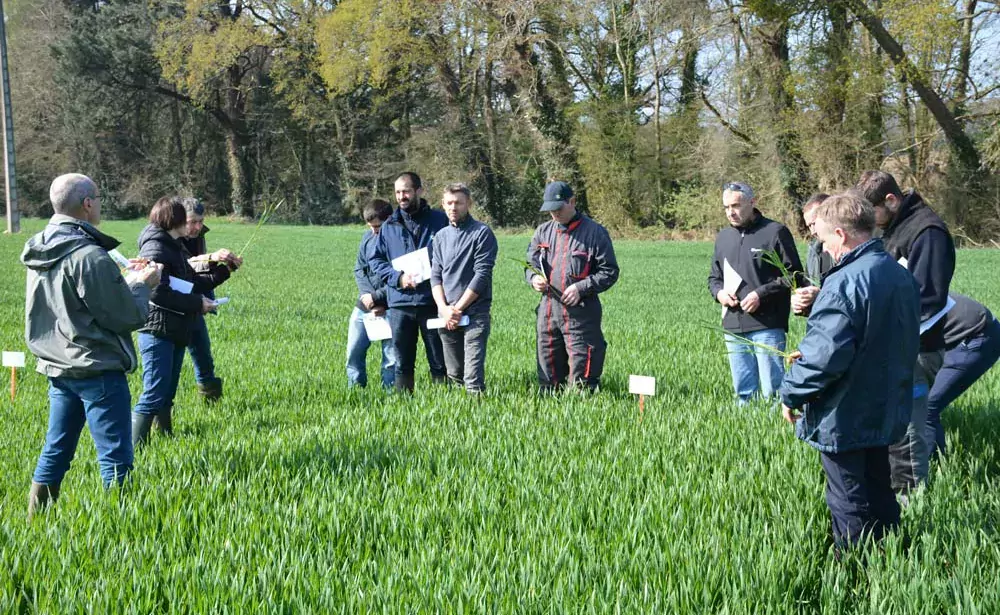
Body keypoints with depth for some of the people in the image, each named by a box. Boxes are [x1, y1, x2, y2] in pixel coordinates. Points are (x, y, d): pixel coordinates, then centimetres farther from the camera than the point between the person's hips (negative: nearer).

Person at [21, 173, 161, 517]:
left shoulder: (40, 253, 7)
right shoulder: (90, 257, -20)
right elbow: (128, 317, -17)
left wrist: (124, 279, 13)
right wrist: (141, 285, 2)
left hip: (58, 369, 9)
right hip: (97, 371, -9)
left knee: (55, 450, 18)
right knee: (115, 458, -3)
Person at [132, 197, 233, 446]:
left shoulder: (175, 247, 17)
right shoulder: (155, 248, -13)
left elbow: (193, 283, 20)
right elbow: (158, 293, -23)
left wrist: (223, 271, 14)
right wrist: (198, 303, -18)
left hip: (176, 332, 10)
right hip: (158, 331, -10)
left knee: (167, 395, 15)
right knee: (154, 395, -11)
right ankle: (134, 448, -10)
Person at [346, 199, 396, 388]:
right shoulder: (368, 237, 5)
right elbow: (359, 269, 8)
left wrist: (376, 297, -14)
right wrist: (367, 295, -7)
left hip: (390, 307, -5)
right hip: (364, 307, 5)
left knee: (391, 357, 1)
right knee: (354, 351, 7)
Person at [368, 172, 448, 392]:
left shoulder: (439, 221, 2)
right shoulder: (389, 226, 10)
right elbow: (374, 259, 11)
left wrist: (435, 272, -13)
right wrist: (398, 277, -6)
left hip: (432, 301, -3)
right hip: (400, 303, 3)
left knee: (439, 361, 2)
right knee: (402, 362, 8)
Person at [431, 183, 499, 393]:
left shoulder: (482, 233, -3)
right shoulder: (441, 237, 14)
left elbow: (482, 274, -10)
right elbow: (436, 275, 11)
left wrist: (458, 308, -11)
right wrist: (444, 308, -6)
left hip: (475, 313, -5)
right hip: (446, 316, 5)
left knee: (473, 375, -13)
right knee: (454, 374, 9)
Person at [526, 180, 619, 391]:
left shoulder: (595, 232, -3)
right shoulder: (543, 232, 12)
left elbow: (609, 272, -4)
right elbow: (530, 264, 18)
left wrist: (581, 288, -16)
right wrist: (534, 278, -5)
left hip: (581, 313, -5)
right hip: (548, 312, 5)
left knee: (581, 379, -6)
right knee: (548, 379, 11)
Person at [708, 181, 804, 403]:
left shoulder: (775, 232, -4)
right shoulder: (723, 237, 15)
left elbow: (794, 275, -6)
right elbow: (714, 277, 24)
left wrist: (761, 294, -14)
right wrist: (719, 292, 2)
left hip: (767, 325, -6)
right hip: (733, 327, 6)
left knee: (772, 388, -5)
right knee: (742, 390, 12)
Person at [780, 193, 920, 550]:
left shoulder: (844, 284, -24)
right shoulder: (901, 277, 4)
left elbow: (825, 355, -27)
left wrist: (792, 394, -11)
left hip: (843, 421, -8)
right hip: (887, 412, 8)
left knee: (849, 506, 4)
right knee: (879, 494, 22)